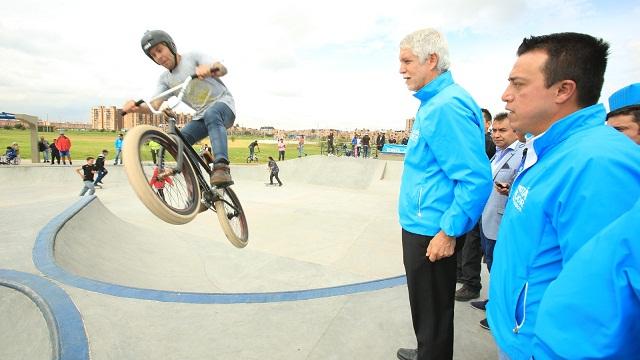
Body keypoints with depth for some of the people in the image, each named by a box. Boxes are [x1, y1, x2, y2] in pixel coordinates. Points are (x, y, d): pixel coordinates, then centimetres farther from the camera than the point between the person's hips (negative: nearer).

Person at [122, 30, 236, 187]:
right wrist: (136, 107, -27)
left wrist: (208, 68, -45)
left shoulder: (192, 57, -6)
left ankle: (221, 167, -50)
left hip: (223, 103, -6)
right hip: (201, 115, 6)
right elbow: (154, 106, -5)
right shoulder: (165, 79, 7)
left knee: (211, 115, -41)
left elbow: (223, 69, -22)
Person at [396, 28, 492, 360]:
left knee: (432, 311, 10)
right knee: (428, 307, 26)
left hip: (431, 234, -10)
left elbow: (476, 178, -26)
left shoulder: (447, 105, -21)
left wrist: (449, 232, -20)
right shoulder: (433, 102, 11)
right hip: (421, 227, 10)